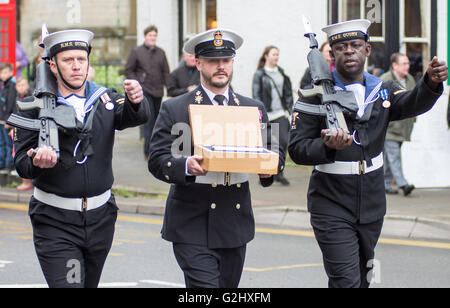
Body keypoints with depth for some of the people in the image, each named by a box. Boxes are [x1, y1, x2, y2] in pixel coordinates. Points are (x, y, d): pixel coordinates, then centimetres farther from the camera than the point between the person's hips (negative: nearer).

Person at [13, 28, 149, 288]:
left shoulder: (105, 100, 4)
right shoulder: (36, 107, -4)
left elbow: (137, 117, -14)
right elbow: (22, 164, -7)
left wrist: (135, 101, -37)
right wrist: (37, 162, -30)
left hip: (100, 218, 4)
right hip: (55, 222, -3)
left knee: (89, 283, 15)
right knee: (66, 284, -14)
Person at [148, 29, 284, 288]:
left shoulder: (254, 109, 13)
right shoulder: (174, 109, 1)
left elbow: (274, 152, 14)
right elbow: (157, 160, -6)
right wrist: (186, 166, -28)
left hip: (236, 226, 4)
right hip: (192, 228, -4)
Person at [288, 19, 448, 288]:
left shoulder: (382, 91, 6)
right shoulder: (317, 95, -8)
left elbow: (412, 104, -13)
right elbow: (297, 149, -12)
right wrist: (328, 146, -32)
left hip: (372, 205, 5)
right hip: (332, 209, -5)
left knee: (363, 277, 18)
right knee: (345, 281, -12)